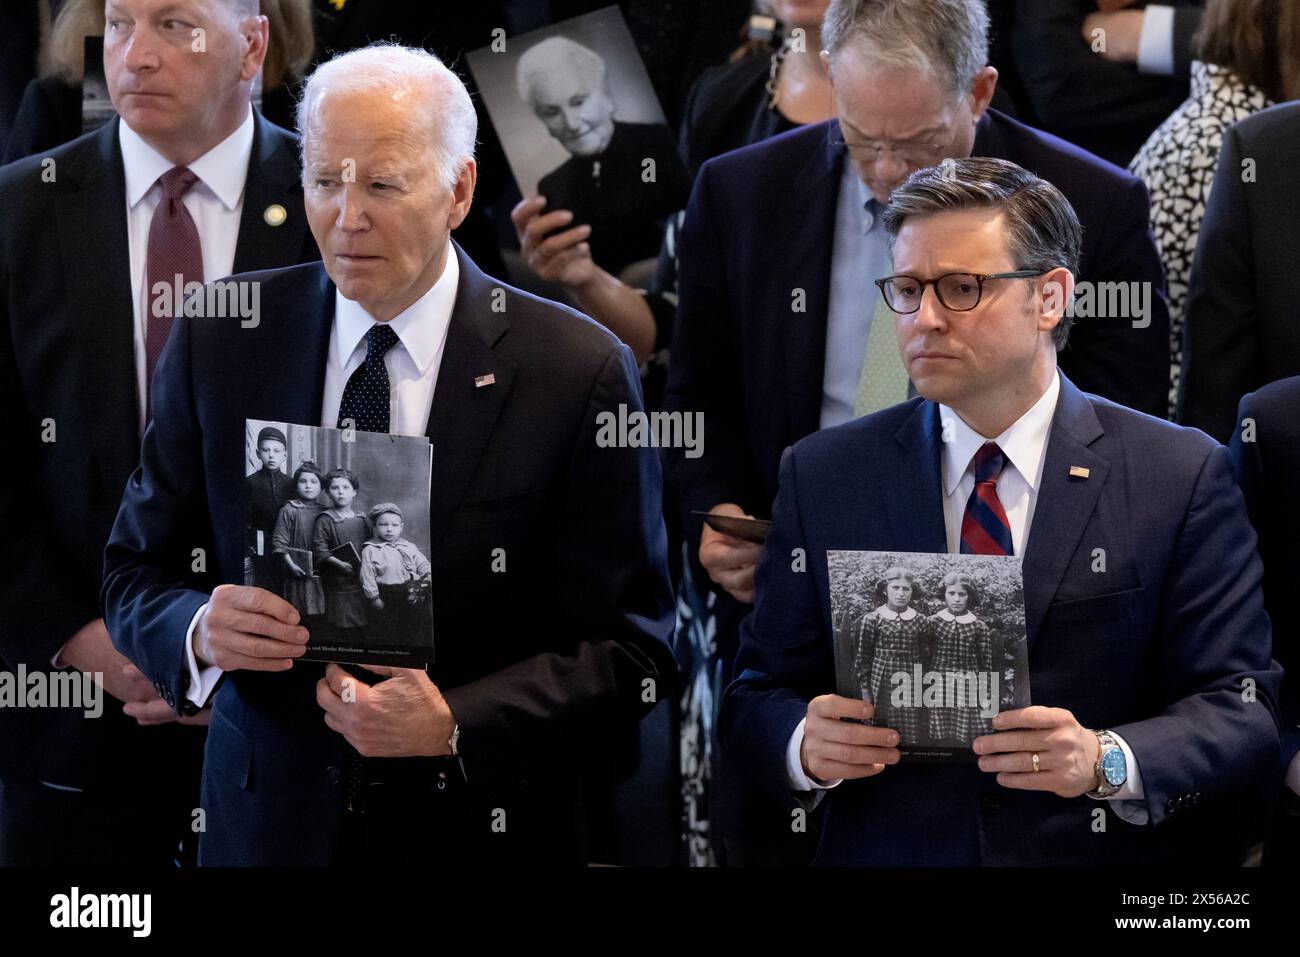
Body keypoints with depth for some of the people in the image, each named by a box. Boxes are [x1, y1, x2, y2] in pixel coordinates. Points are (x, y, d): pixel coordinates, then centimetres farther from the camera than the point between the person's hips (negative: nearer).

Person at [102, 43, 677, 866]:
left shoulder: (578, 373, -12)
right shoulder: (218, 343, -3)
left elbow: (630, 650, -11)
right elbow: (137, 573, 3)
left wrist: (454, 726, -24)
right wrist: (200, 630, -19)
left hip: (489, 828, -2)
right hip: (271, 822, 2)